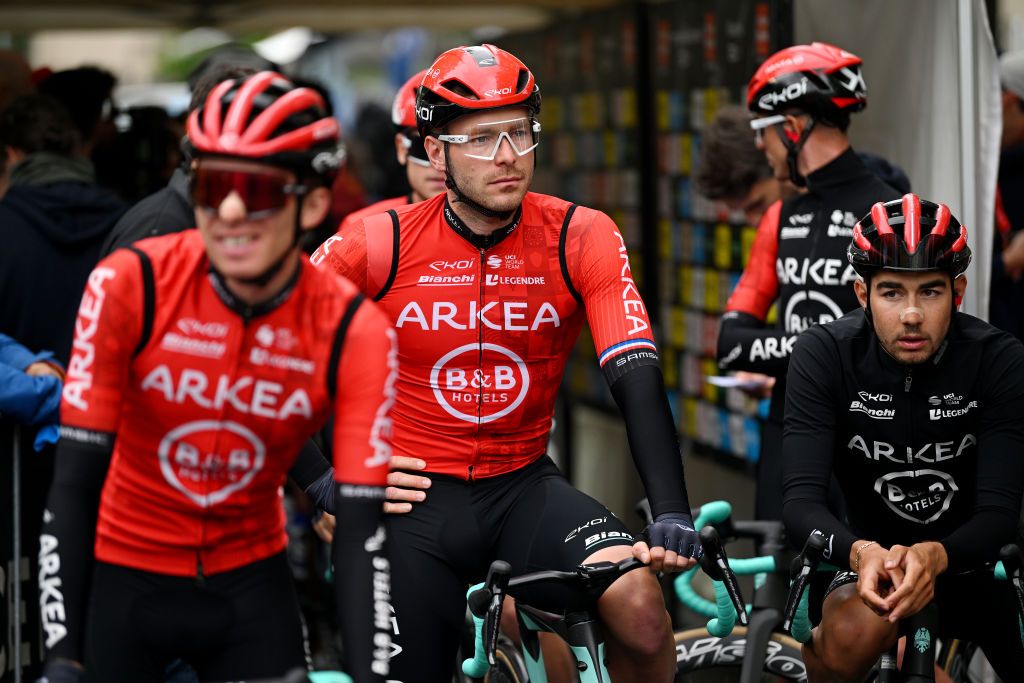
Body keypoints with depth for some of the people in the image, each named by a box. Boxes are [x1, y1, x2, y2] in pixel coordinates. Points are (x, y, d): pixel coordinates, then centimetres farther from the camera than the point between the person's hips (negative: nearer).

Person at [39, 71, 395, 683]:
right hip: (123, 578, -1)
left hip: (250, 583, 1)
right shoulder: (129, 284, -20)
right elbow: (76, 483, -19)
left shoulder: (354, 331, -18)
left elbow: (362, 528, -19)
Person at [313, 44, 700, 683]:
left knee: (640, 608, -24)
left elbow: (637, 374, -17)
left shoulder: (582, 239, -9)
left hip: (526, 486, 0)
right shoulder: (382, 242, -10)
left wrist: (672, 512, -28)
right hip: (417, 497, 0)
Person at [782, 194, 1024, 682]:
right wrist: (860, 552, -45)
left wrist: (935, 557, -46)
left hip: (971, 558, 1)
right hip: (876, 555, -1)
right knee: (847, 641, -29)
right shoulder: (823, 355, -17)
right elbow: (802, 499, -24)